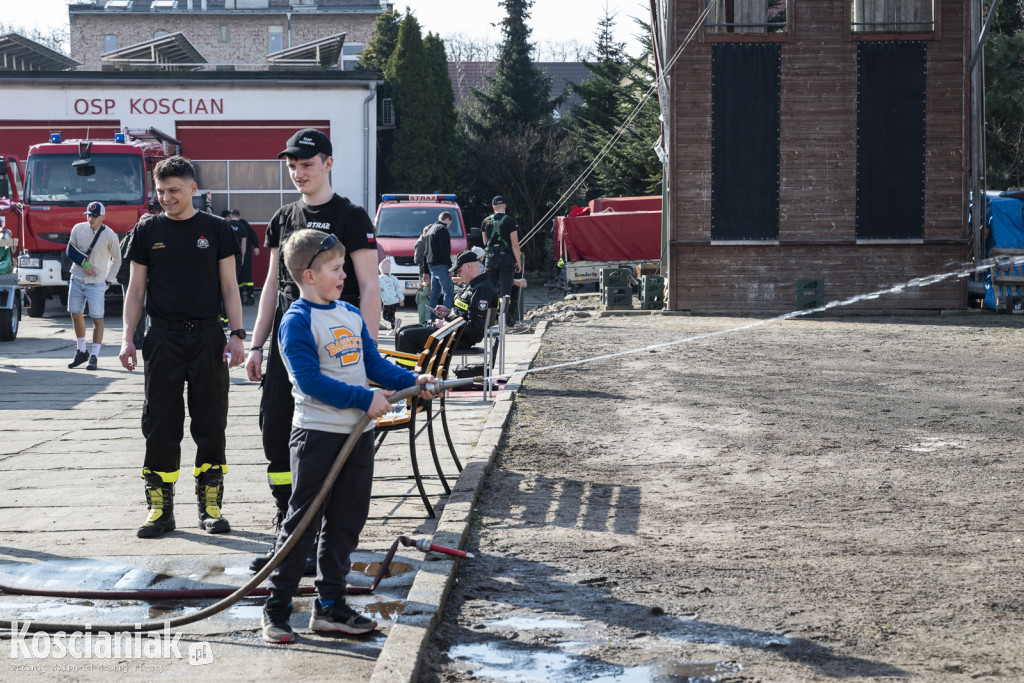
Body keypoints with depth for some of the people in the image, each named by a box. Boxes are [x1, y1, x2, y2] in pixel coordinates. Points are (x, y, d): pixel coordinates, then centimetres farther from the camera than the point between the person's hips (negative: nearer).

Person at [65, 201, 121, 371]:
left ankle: (94, 357, 0)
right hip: (77, 280, 4)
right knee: (76, 315, 8)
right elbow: (70, 250, 5)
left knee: (97, 319, -6)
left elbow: (117, 260, 3)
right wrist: (84, 263, -10)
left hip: (97, 283, -4)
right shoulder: (78, 229, 0)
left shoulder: (110, 235, -8)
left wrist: (108, 281, 1)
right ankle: (81, 352, 22)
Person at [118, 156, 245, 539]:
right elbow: (136, 288, 9)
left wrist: (237, 334, -4)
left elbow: (229, 286, 6)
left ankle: (211, 504, 9)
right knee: (161, 424, 0)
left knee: (211, 423, 1)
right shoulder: (148, 230, 7)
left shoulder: (215, 230, 5)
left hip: (207, 336, 0)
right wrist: (127, 337, -1)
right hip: (163, 339, 0)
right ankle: (160, 506, 6)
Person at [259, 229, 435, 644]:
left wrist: (411, 381, 0)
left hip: (359, 432, 8)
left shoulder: (352, 315, 13)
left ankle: (330, 606, 21)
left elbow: (373, 363, 16)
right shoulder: (297, 322, -12)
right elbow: (310, 380, -20)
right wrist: (364, 399, -20)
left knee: (346, 522, 11)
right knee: (303, 522, -2)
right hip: (318, 434, -8)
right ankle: (276, 610, 7)